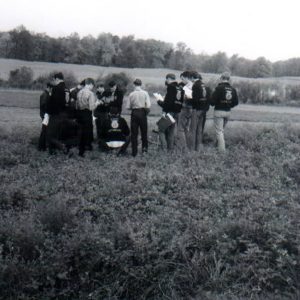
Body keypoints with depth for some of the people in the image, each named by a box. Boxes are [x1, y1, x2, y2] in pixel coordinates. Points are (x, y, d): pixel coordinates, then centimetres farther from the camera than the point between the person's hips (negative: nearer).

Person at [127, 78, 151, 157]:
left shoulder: (131, 94, -2)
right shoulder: (145, 93, -5)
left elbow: (128, 107, -2)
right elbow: (148, 106, -9)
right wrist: (147, 112, 9)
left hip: (134, 113, 1)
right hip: (142, 113, -1)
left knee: (134, 133, 6)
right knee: (144, 131, 14)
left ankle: (134, 152, 7)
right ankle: (144, 147, 11)